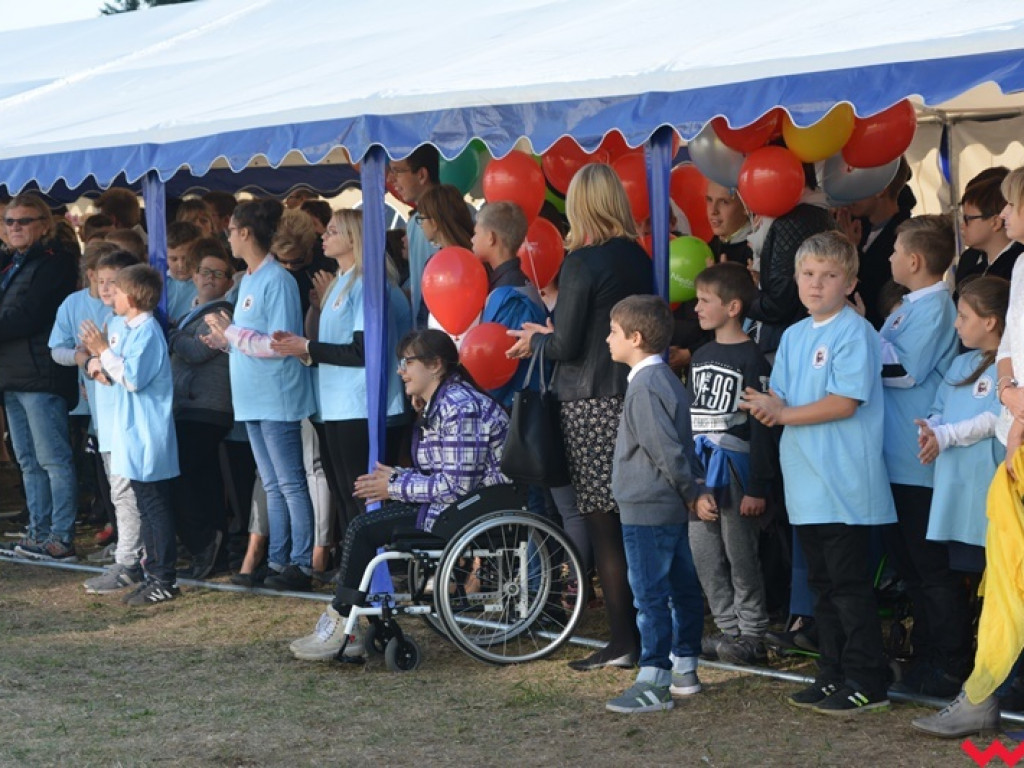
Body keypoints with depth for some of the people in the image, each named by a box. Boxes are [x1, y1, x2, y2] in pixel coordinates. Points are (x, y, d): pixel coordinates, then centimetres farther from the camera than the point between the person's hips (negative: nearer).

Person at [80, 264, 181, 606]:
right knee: (147, 506, 14)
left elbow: (132, 378, -21)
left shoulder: (146, 331, -16)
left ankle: (164, 580, -3)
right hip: (135, 433, 10)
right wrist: (101, 354, 8)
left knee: (155, 506, -6)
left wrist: (105, 351, -13)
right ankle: (155, 573, 20)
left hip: (148, 436, -10)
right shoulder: (130, 328, 14)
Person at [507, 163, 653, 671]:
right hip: (634, 395, 7)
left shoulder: (582, 262, -13)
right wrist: (553, 333, 20)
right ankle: (643, 628, 19)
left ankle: (623, 642, -2)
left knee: (602, 524, -3)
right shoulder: (639, 259, 8)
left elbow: (566, 346, -13)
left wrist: (536, 341, 8)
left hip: (591, 401, -7)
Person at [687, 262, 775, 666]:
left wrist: (757, 487, -15)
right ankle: (729, 629, 18)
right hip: (700, 470, 8)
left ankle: (752, 636, 6)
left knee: (741, 557, -2)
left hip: (735, 470, -8)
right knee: (704, 557, 9)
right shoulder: (701, 356, 14)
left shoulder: (751, 359, -9)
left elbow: (761, 428, -12)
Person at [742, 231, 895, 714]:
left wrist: (783, 413, -13)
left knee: (849, 583, -5)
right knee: (822, 583, 13)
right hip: (806, 487, 8)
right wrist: (767, 406, -10)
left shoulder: (854, 333, -10)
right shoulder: (793, 337, 15)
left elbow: (845, 402, -18)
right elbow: (780, 400, 14)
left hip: (845, 486, -8)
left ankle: (866, 683, 1)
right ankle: (833, 676, 21)